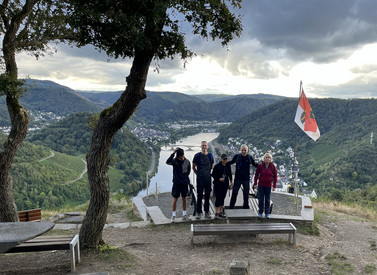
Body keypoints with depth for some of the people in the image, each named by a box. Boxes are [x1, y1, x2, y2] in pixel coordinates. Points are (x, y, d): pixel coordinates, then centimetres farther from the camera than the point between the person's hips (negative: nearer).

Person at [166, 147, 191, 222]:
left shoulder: (187, 162, -1)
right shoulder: (174, 161, -8)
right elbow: (168, 162, -30)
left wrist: (185, 177, 9)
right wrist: (173, 153, -34)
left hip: (184, 183, 2)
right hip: (176, 183, -2)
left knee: (184, 198, 11)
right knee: (175, 198, 0)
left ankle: (184, 214, 21)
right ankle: (173, 215, 8)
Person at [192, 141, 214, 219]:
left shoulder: (210, 155, 5)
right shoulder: (197, 155, -3)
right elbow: (193, 167, 6)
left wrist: (208, 172, 12)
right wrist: (198, 173, 5)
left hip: (208, 177, 3)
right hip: (200, 178, -3)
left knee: (207, 195, 7)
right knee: (200, 195, -1)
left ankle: (207, 212, 16)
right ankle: (198, 212, 6)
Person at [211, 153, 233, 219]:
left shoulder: (228, 166, 5)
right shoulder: (217, 166, -8)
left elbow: (230, 174, 16)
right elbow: (213, 174, -6)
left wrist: (231, 182, 17)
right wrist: (219, 179, -18)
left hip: (225, 184, 4)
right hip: (217, 184, -4)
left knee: (222, 198, 9)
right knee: (218, 198, -8)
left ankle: (221, 212, 19)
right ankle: (217, 213, -4)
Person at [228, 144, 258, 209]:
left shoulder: (250, 158, -1)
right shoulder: (237, 156, -4)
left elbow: (255, 164, 14)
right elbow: (231, 162, 12)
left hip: (246, 179, 1)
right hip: (237, 178, -1)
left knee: (246, 194, 11)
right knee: (234, 193, 4)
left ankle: (246, 206, 26)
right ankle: (231, 206, 15)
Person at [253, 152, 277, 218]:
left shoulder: (273, 167, -6)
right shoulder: (260, 165, -8)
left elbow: (275, 176, 0)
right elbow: (256, 175, 0)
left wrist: (274, 186, -3)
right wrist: (255, 183, -1)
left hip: (268, 186, 0)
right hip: (261, 185, 0)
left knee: (267, 200, 7)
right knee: (260, 199, 4)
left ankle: (267, 213, 17)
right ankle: (260, 212, 15)